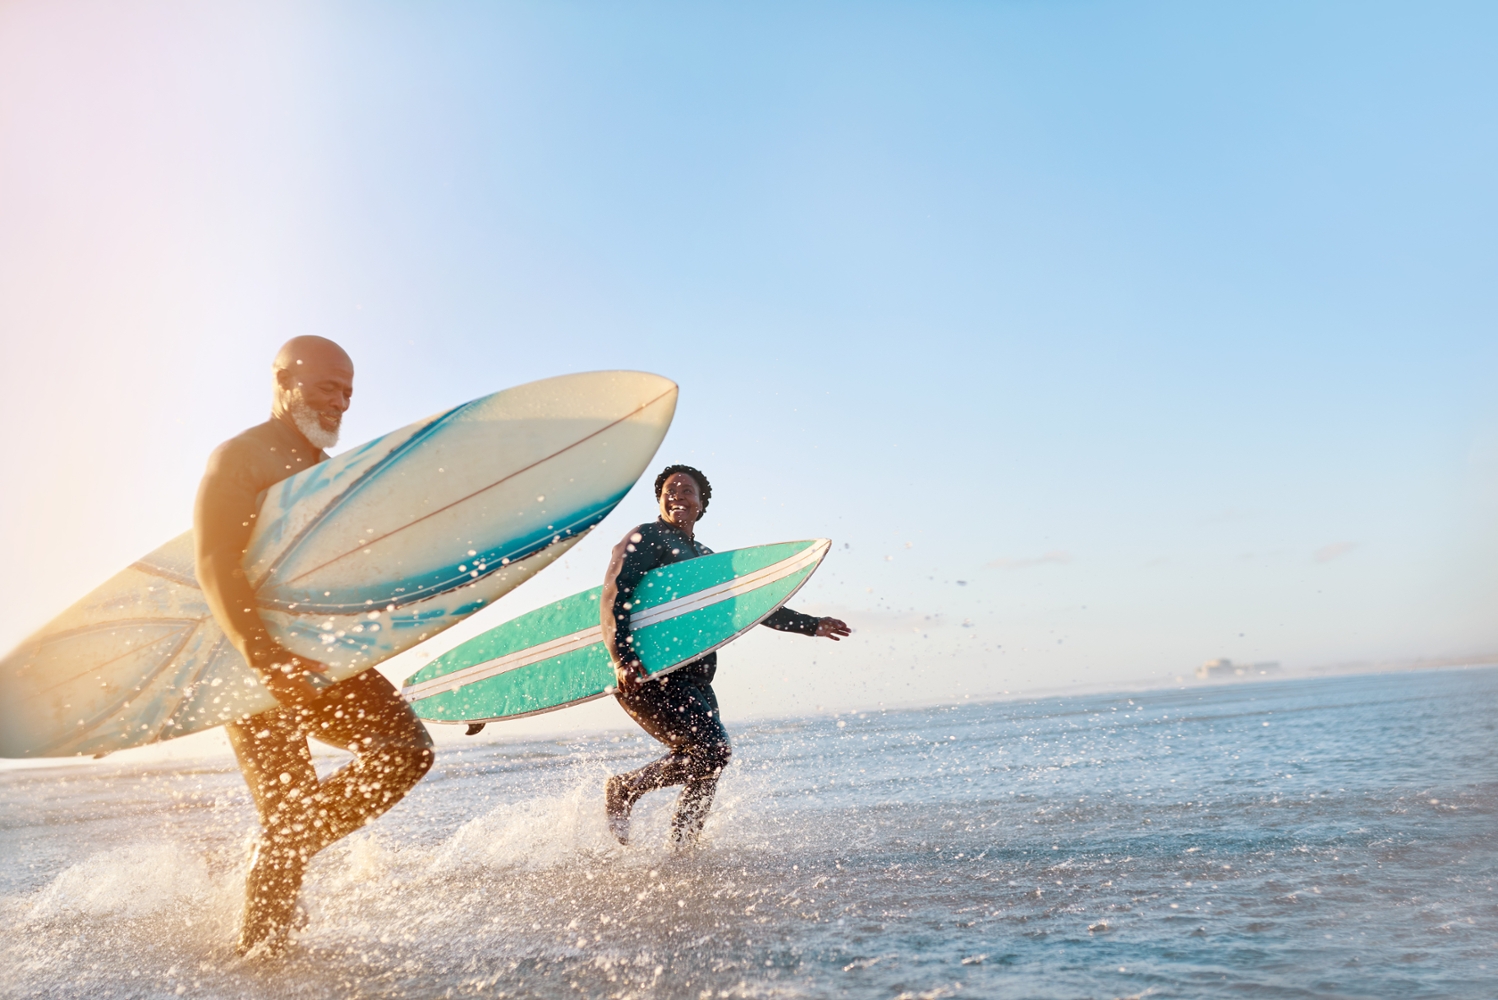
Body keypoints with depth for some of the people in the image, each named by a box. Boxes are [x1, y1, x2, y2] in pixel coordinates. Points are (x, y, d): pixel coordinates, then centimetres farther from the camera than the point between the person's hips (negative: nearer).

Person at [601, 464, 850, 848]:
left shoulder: (706, 558, 24)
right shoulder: (646, 539, 1)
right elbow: (614, 596, -11)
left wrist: (811, 625, 30)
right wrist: (623, 659, -24)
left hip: (694, 681, 8)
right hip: (649, 674, -8)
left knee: (708, 760, 1)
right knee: (711, 750, -17)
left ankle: (682, 847, 13)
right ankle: (624, 789, -1)